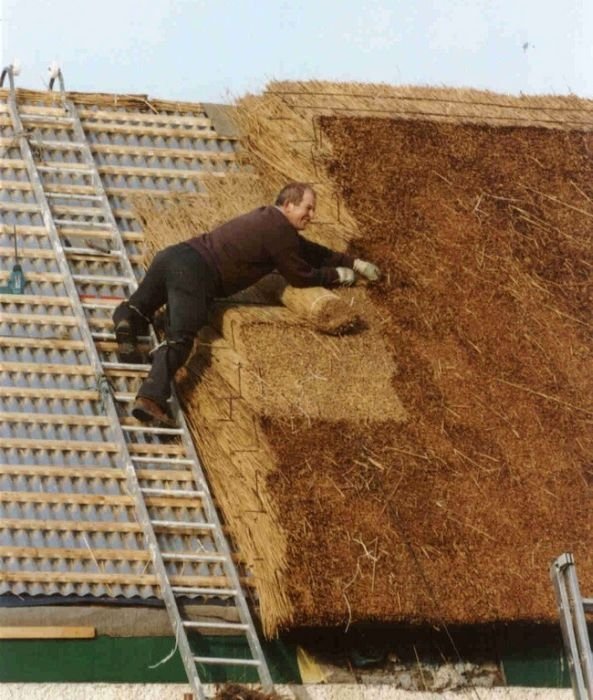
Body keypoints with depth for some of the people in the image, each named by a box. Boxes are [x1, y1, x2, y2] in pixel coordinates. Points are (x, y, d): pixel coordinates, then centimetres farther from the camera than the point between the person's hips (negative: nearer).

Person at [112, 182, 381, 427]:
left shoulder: (268, 218, 27)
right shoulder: (279, 231, -2)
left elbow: (309, 251, 37)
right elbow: (301, 276, 7)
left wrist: (355, 263, 41)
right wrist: (337, 275, 24)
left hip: (173, 254, 9)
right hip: (195, 273, -9)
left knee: (138, 306, 26)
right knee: (178, 340, -21)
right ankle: (151, 397, -42)